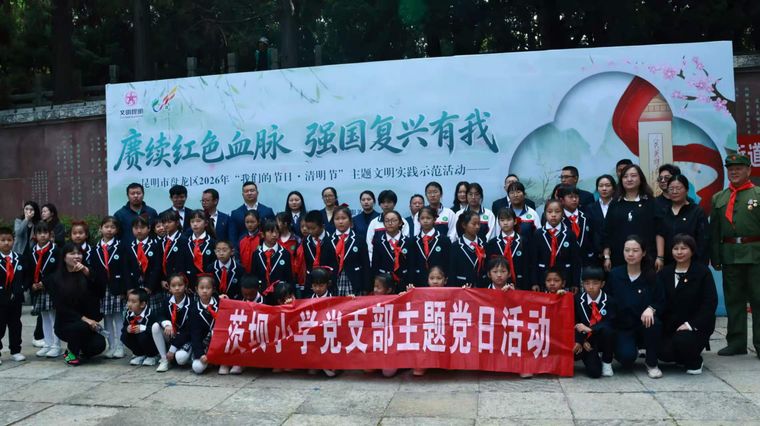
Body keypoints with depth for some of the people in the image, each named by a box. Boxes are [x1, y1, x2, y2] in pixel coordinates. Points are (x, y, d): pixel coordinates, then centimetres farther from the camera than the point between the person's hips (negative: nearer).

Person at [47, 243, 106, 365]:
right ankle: (71, 352, -4)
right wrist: (83, 318, -20)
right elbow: (60, 307, -8)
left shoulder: (85, 274, 7)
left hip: (87, 322, 2)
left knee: (99, 344, -26)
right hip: (64, 324, -2)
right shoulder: (55, 278, 0)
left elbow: (99, 292, -12)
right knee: (82, 327, -35)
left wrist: (87, 273, -24)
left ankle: (81, 350, 10)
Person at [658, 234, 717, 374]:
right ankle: (683, 358, 19)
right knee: (664, 353, -19)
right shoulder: (665, 272, 9)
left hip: (696, 325, -3)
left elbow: (710, 302, -10)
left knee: (682, 340, -33)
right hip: (670, 326, 3)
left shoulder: (703, 272, -3)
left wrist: (691, 324, -20)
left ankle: (695, 362, 3)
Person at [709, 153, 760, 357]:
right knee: (733, 300, 9)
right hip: (729, 256, 3)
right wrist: (715, 257, 5)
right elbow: (714, 231, 11)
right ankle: (736, 342, 17)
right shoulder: (718, 198, 12)